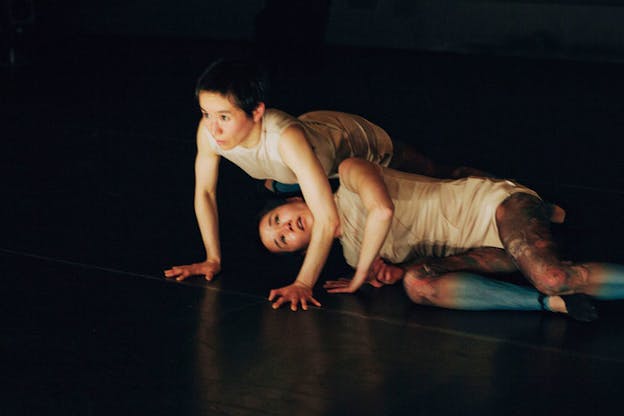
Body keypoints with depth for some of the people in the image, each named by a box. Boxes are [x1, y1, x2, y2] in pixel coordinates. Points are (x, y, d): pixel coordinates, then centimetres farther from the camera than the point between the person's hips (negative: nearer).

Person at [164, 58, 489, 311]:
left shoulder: (286, 139, -52)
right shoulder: (209, 130, -35)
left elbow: (328, 220, -51)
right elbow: (205, 191, -17)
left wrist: (303, 284, -49)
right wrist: (213, 259, -17)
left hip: (357, 140, -5)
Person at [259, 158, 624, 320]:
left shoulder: (349, 174, -6)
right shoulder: (353, 253, 14)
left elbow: (383, 211, -24)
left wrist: (360, 278, -11)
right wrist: (385, 270, -9)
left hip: (495, 204, -7)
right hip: (484, 247, 7)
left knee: (551, 277, -36)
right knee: (418, 281, -27)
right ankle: (552, 302, -34)